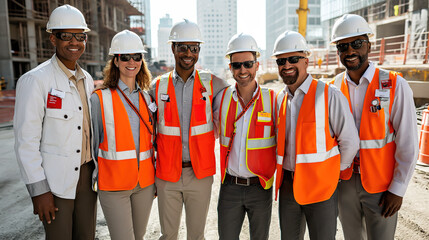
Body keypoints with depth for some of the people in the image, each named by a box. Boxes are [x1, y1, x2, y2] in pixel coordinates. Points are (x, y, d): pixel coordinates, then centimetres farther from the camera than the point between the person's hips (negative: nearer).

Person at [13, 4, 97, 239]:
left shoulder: (86, 79, 8)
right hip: (54, 181, -6)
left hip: (87, 175, 6)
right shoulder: (34, 80, -12)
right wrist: (39, 190, -14)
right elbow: (25, 142, -14)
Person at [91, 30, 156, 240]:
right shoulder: (100, 98, -6)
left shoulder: (146, 98, 7)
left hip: (144, 182, 4)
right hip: (114, 184, -4)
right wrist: (94, 178, 1)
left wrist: (155, 178, 13)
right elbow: (92, 142, -1)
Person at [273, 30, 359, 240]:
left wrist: (332, 172, 2)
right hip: (287, 186, 5)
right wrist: (286, 173, 12)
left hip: (320, 187, -5)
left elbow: (350, 142, -8)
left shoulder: (329, 95, -11)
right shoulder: (280, 99, 6)